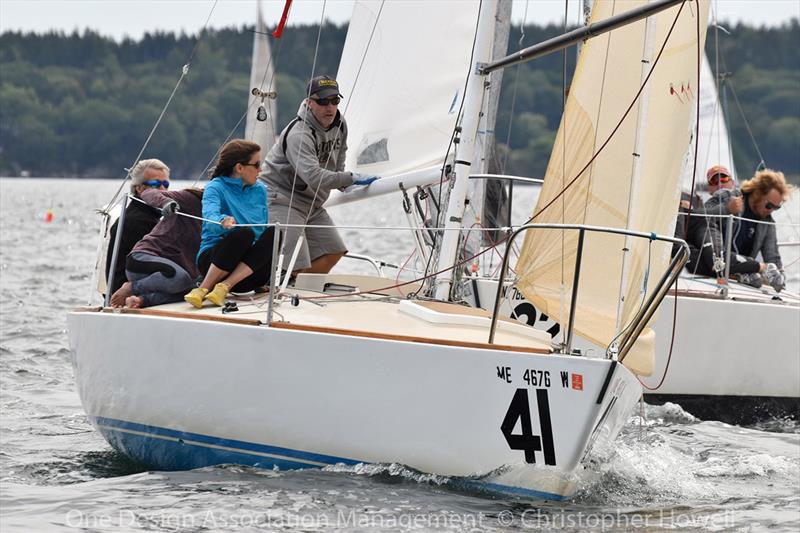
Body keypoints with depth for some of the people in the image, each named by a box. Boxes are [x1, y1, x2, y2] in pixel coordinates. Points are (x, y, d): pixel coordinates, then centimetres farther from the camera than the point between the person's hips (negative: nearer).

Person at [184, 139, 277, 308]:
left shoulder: (260, 190, 14)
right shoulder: (216, 187, -5)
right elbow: (210, 217, -25)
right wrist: (222, 221, -47)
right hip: (212, 258, -5)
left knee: (274, 232, -23)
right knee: (244, 233, -34)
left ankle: (225, 286, -29)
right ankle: (203, 288, -28)